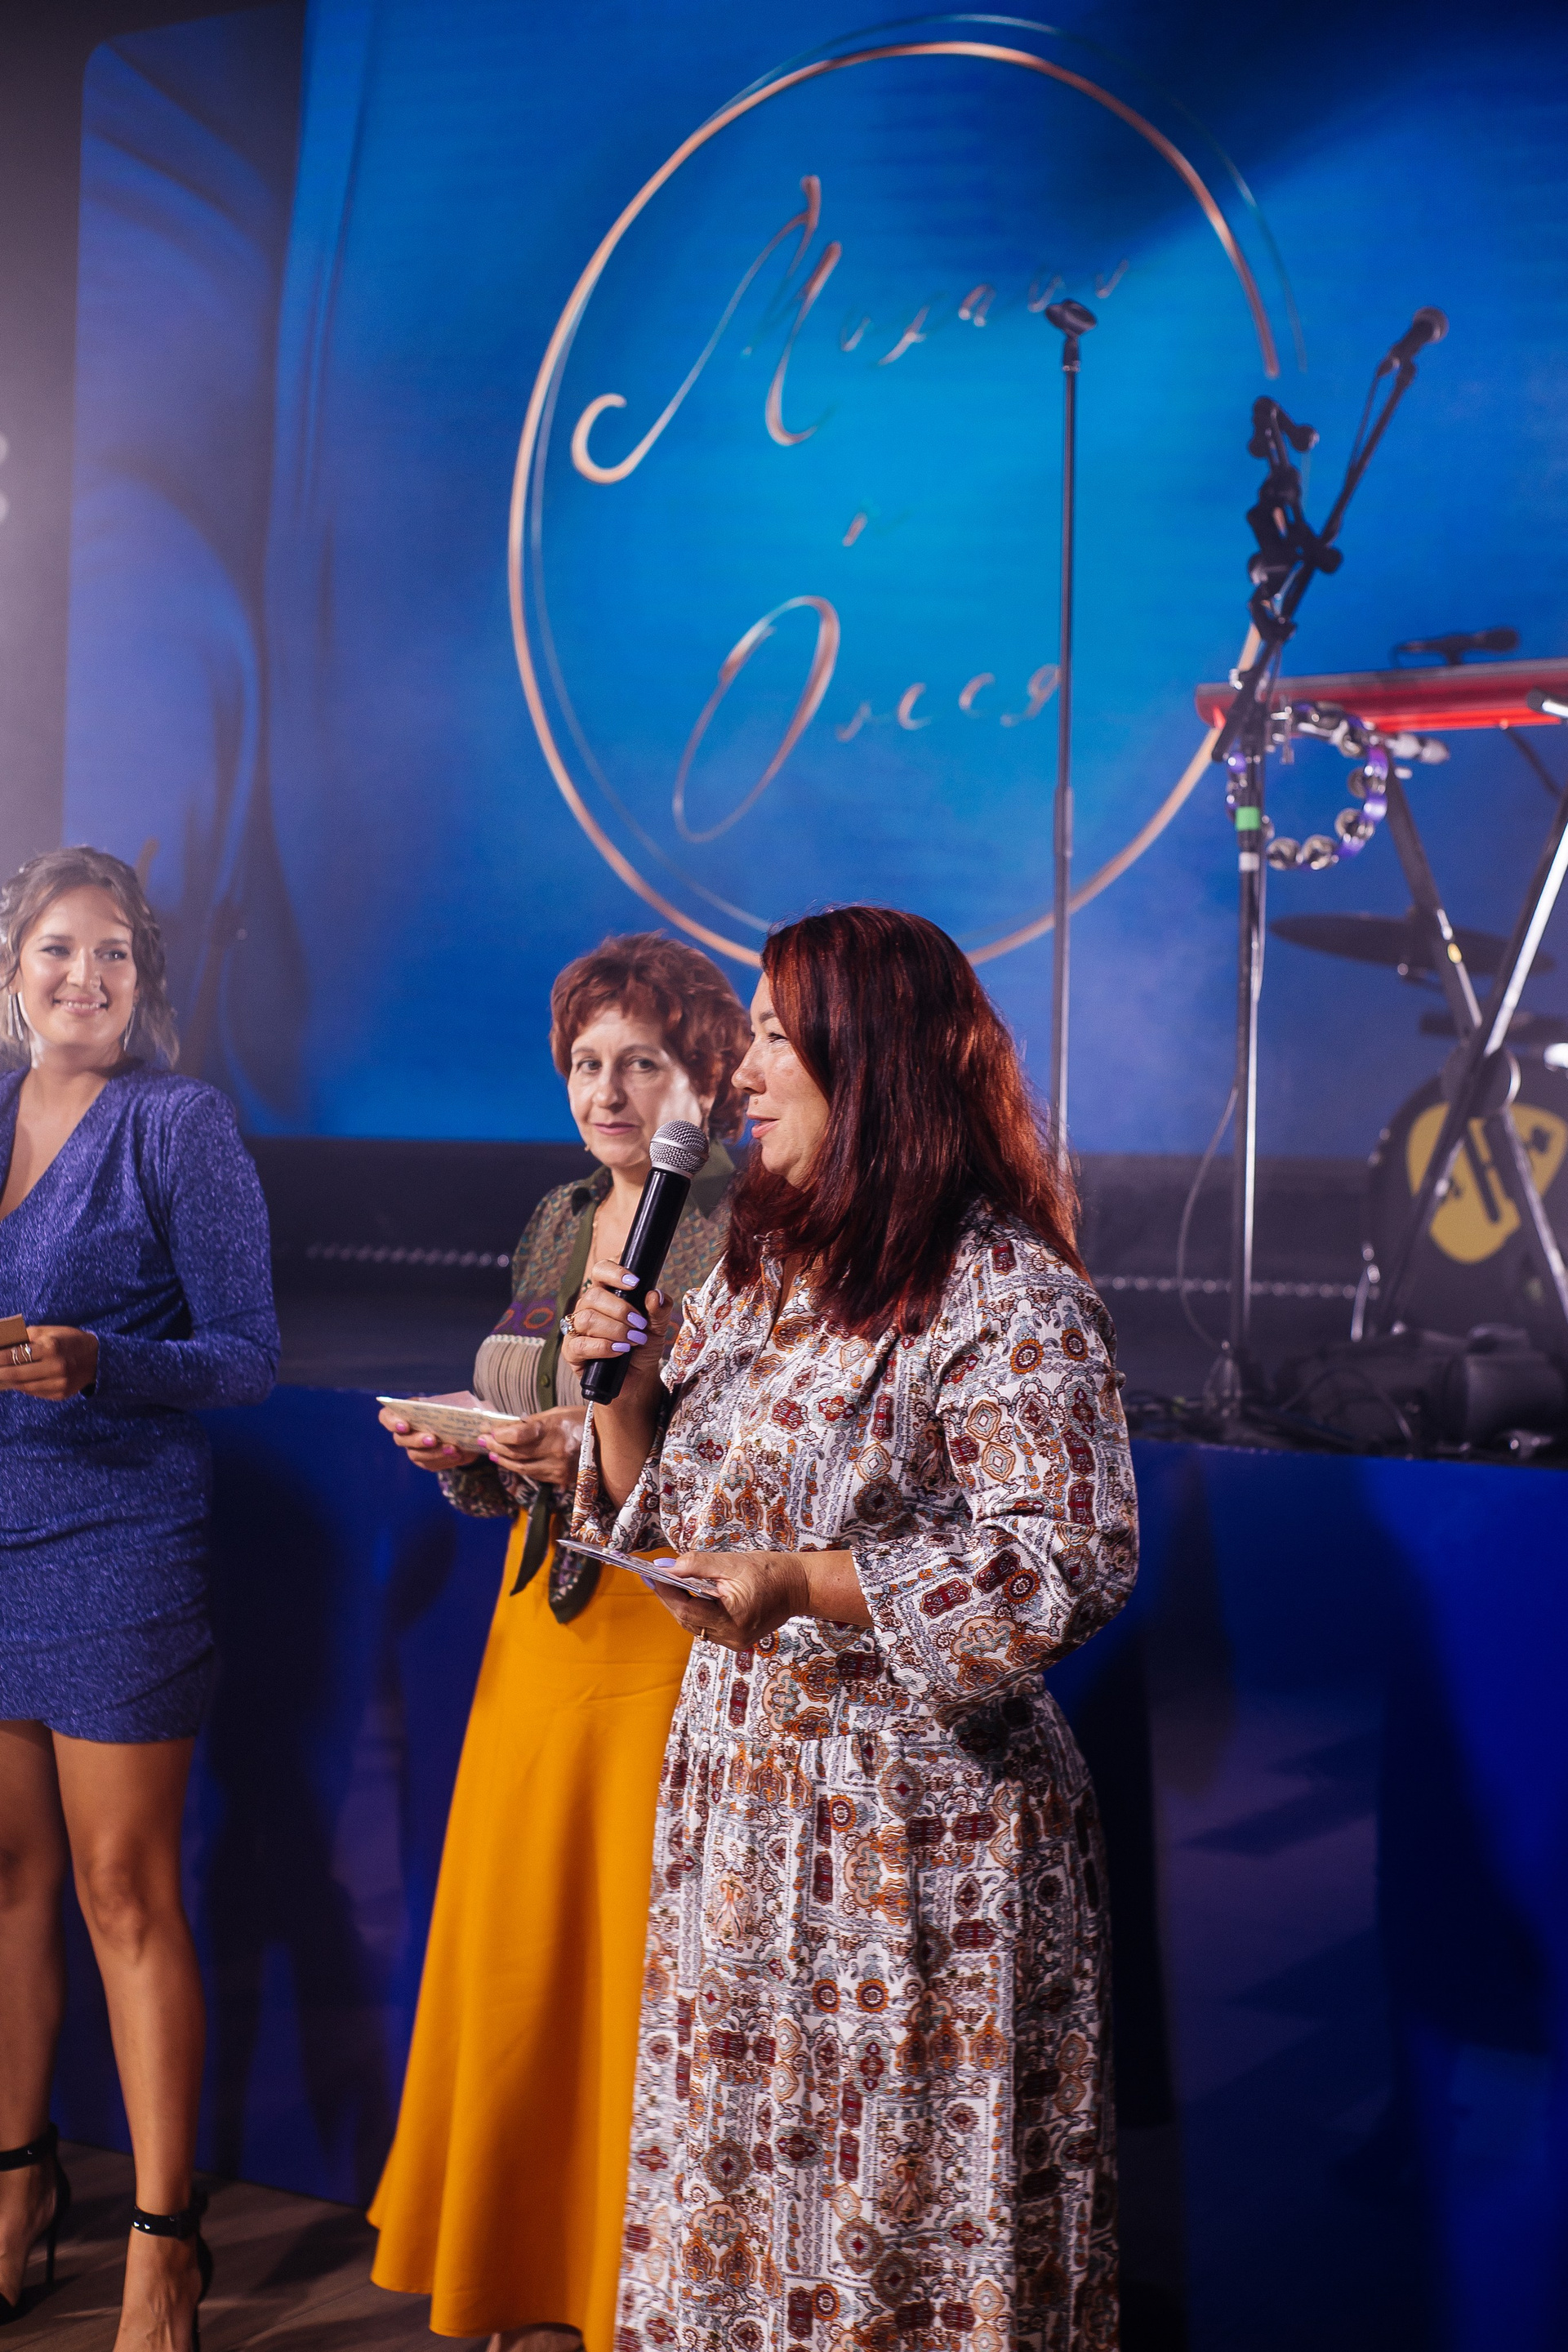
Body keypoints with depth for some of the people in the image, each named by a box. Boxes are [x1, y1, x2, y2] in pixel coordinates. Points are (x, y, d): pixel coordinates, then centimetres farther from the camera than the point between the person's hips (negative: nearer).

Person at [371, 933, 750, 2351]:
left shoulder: (755, 1232, -8)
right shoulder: (559, 1220, 14)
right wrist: (462, 1454, -1)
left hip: (680, 1645, -7)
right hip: (543, 1632, 7)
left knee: (649, 1968, -2)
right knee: (516, 1957, 9)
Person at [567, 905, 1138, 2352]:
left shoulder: (1005, 1295, -14)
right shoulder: (762, 1268, 12)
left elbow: (1074, 1563, -21)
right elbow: (671, 1514, 18)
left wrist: (803, 1586, -25)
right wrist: (624, 1388, -2)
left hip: (913, 1836, -7)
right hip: (740, 1795, 8)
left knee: (896, 2208, 3)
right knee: (736, 2188, 14)